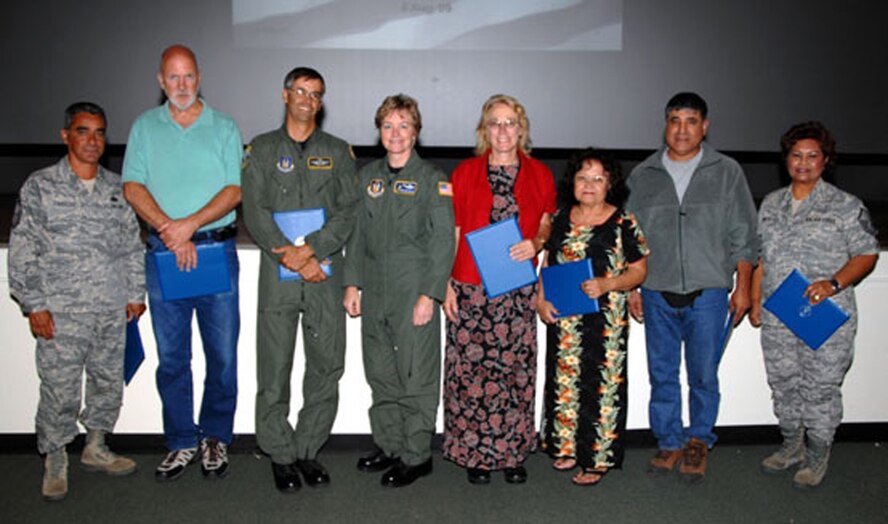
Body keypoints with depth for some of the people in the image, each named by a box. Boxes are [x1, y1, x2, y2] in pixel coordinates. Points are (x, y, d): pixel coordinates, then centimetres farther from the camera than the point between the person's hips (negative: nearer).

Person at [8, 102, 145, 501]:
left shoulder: (117, 188, 10)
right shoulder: (39, 187, -1)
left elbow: (132, 245, 15)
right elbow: (22, 251, -3)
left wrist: (135, 293, 10)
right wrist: (34, 304, -8)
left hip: (112, 309, 4)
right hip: (61, 311, -4)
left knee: (109, 381, 12)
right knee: (59, 389, 0)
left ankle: (95, 448, 31)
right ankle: (55, 462, 17)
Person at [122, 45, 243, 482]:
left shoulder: (224, 127, 5)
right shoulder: (144, 127, 10)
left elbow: (234, 191, -3)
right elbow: (132, 188, 2)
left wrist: (189, 224, -15)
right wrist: (168, 229, -13)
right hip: (163, 253, 2)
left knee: (222, 354, 2)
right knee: (171, 356, 7)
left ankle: (215, 437, 18)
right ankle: (181, 442, 19)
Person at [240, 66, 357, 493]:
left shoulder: (338, 152, 13)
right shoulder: (262, 149, 10)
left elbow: (348, 211, 2)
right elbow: (255, 211, 0)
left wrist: (312, 250, -13)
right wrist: (290, 256, -12)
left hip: (325, 270, 1)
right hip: (277, 271, -1)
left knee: (326, 365, 3)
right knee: (274, 367, 0)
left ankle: (309, 449, 16)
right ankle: (281, 454, 13)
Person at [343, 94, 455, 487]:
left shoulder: (432, 180, -3)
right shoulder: (368, 176, 13)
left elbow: (443, 241, -7)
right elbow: (357, 232, 16)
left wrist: (430, 294, -13)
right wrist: (353, 282, 10)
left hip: (414, 293, -5)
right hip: (375, 292, 6)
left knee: (416, 376, 0)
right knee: (380, 374, 12)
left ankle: (417, 455, 13)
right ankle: (389, 446, 27)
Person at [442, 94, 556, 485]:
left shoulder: (540, 175, 8)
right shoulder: (464, 173, 5)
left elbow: (548, 225, 16)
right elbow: (452, 233, 5)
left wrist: (535, 243, -7)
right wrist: (446, 285, -2)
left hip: (519, 291, 1)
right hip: (470, 288, -1)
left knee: (516, 371, 4)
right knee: (471, 370, 0)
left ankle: (513, 452, 18)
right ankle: (475, 453, 14)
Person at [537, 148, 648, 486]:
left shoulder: (623, 223, -5)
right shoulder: (561, 218, 8)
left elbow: (639, 271, -3)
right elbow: (547, 262, 15)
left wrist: (607, 284, -20)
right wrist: (541, 299, 0)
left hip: (605, 320, -4)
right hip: (562, 319, 5)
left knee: (601, 384, 0)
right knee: (564, 379, 12)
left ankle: (598, 458, 14)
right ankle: (568, 446, 28)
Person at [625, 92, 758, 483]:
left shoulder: (727, 173, 5)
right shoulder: (643, 175, 8)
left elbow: (743, 237, 6)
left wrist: (742, 288, 2)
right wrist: (631, 289, 8)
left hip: (709, 294, -1)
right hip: (657, 294, 2)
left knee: (704, 375, 5)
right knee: (662, 374, 9)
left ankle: (699, 441, 25)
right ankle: (670, 442, 24)